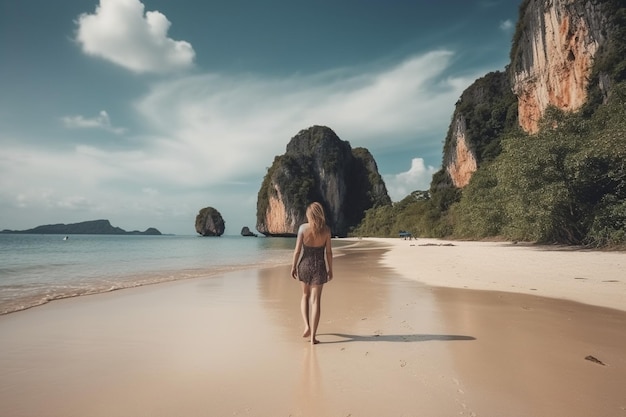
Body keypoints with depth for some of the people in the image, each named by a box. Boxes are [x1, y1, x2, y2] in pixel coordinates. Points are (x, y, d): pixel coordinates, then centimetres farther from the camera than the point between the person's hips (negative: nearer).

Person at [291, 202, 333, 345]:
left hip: (305, 265, 0)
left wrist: (293, 266, 4)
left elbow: (297, 250, -7)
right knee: (316, 300, 4)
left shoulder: (303, 228, -7)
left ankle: (307, 326, 10)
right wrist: (330, 269, 8)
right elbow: (329, 252, -2)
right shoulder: (326, 229, -4)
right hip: (319, 266, 0)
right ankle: (313, 336, 5)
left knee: (305, 296, 23)